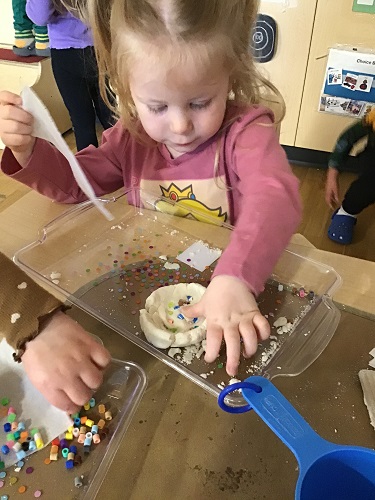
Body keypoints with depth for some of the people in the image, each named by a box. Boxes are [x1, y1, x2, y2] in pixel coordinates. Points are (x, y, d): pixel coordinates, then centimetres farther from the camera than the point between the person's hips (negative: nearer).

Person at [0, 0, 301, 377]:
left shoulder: (246, 130, -16)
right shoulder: (131, 137, -2)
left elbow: (273, 197, -34)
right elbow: (74, 182, 8)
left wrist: (234, 278, -52)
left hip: (229, 286, -4)